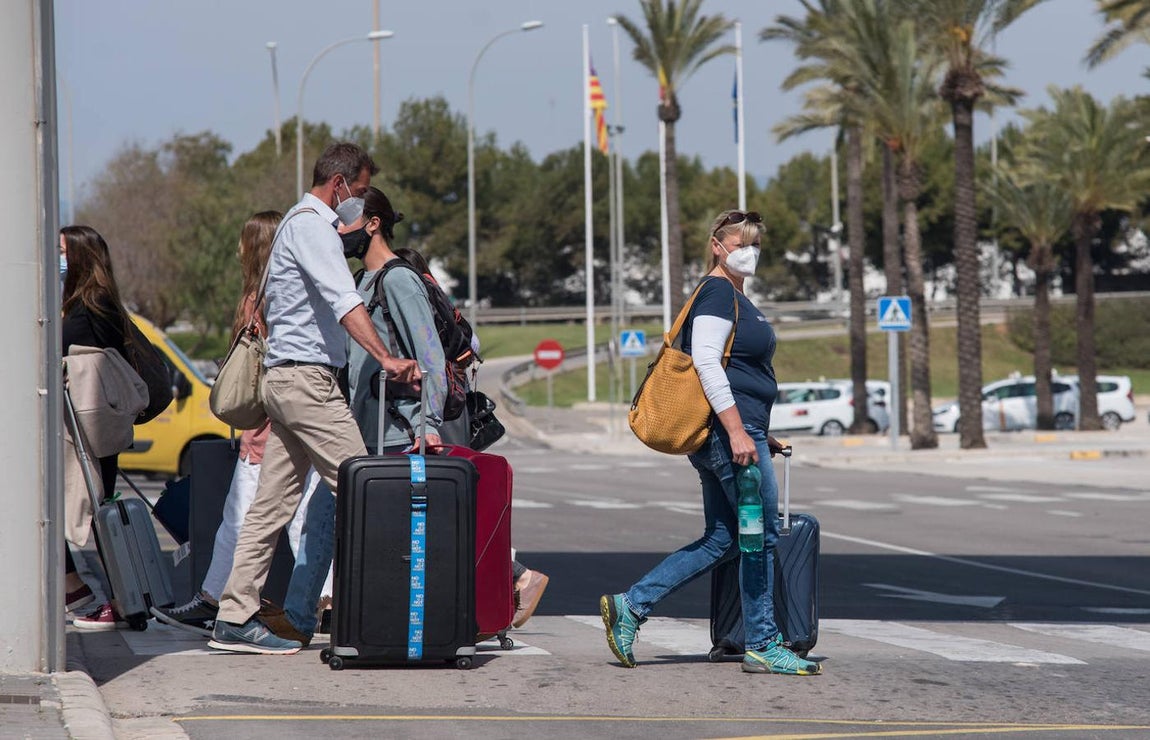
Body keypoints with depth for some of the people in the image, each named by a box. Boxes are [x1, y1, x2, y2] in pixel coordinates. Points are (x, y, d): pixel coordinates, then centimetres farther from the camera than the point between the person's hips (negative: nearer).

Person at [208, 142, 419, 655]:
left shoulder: (300, 223, 24)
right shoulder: (311, 224, -10)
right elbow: (344, 300, -24)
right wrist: (386, 359, -32)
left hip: (284, 379, 10)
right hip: (305, 376, -10)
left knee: (273, 505, 6)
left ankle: (235, 617, 4)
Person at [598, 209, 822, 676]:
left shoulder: (734, 297, 22)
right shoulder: (717, 293, -10)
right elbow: (706, 363, -20)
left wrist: (760, 432, 27)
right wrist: (738, 432, -24)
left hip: (733, 432, 11)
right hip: (729, 431, -11)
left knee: (721, 539, 10)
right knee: (762, 535, -5)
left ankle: (629, 607, 8)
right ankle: (763, 646, 1)